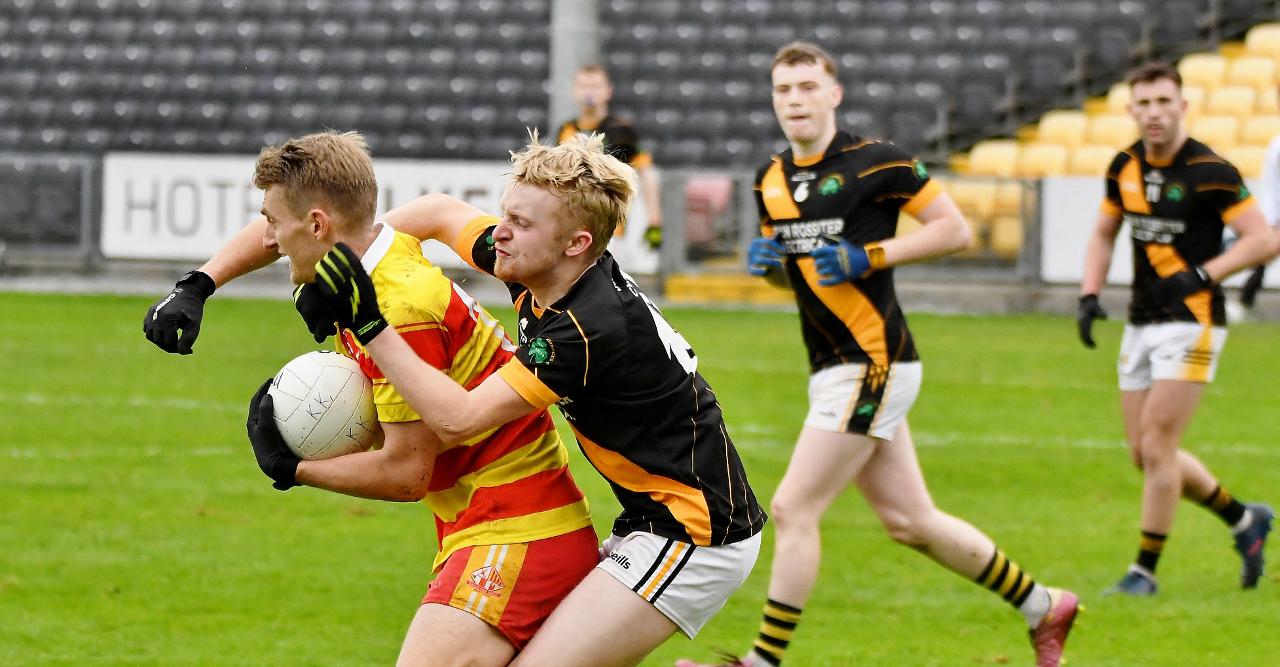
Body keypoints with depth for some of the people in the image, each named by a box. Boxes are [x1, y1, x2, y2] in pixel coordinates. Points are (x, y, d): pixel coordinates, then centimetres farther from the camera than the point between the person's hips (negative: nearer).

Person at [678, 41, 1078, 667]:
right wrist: (764, 259, 2)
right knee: (910, 522, 12)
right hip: (836, 371, 8)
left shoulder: (875, 161, -10)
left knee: (793, 510, -10)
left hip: (871, 367, -8)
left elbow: (954, 229, -7)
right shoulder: (771, 180, 12)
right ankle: (1043, 608, 27)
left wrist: (869, 257, -16)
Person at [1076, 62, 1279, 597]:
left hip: (1191, 323, -7)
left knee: (1156, 446, -11)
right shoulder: (1125, 166, 6)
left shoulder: (1209, 171, -14)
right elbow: (1103, 233, 20)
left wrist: (1202, 275, -25)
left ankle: (1145, 570, 0)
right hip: (1141, 325, 7)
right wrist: (1089, 296, 6)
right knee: (1144, 453, 9)